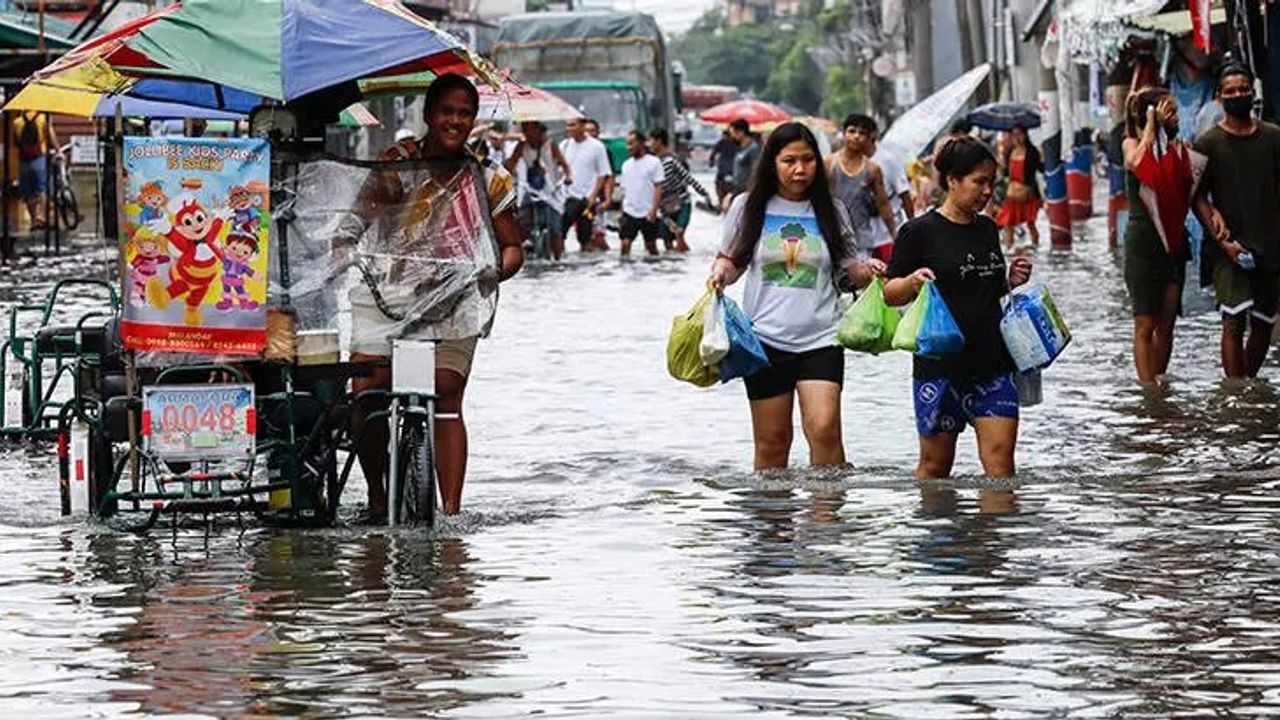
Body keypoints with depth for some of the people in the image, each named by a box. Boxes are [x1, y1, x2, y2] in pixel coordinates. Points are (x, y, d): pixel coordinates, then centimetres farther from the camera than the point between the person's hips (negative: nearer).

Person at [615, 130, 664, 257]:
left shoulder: (654, 162, -3)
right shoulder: (626, 165, 12)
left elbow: (658, 187, -7)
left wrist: (654, 210, -15)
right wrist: (622, 211, 8)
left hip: (648, 213, -4)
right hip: (629, 212, 4)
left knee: (651, 245, 3)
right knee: (625, 243, -8)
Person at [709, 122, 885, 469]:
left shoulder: (830, 211, 7)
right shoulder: (748, 207, 5)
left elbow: (851, 267, 12)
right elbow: (731, 259, 14)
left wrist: (868, 270, -10)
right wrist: (720, 273, -8)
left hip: (819, 339, 0)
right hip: (766, 337, 0)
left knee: (824, 429, -17)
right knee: (772, 440, 3)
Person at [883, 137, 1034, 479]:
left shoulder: (988, 229, 13)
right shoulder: (921, 232, -6)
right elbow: (890, 294, -3)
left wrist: (1011, 281, 6)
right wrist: (912, 282, -23)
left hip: (992, 363, 5)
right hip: (940, 364, -5)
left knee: (1000, 459, -5)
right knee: (935, 464, 4)